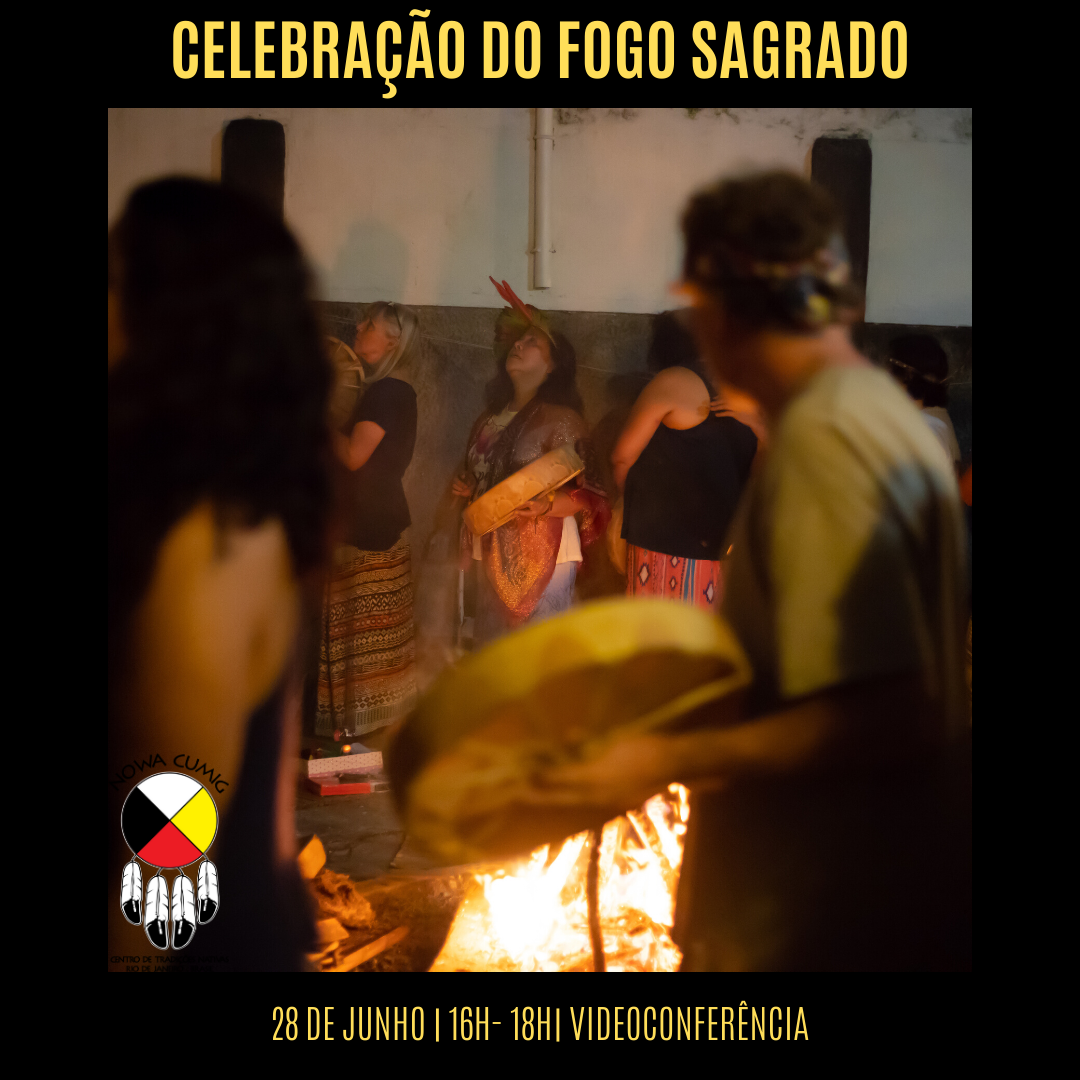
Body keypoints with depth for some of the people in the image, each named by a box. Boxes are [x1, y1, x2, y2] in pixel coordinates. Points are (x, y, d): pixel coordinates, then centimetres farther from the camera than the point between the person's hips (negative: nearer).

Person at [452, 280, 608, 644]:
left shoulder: (561, 419, -7)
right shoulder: (491, 417, 15)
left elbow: (590, 494, -12)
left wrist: (545, 506, -27)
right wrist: (465, 487, 10)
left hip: (541, 556, -7)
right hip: (492, 554, 7)